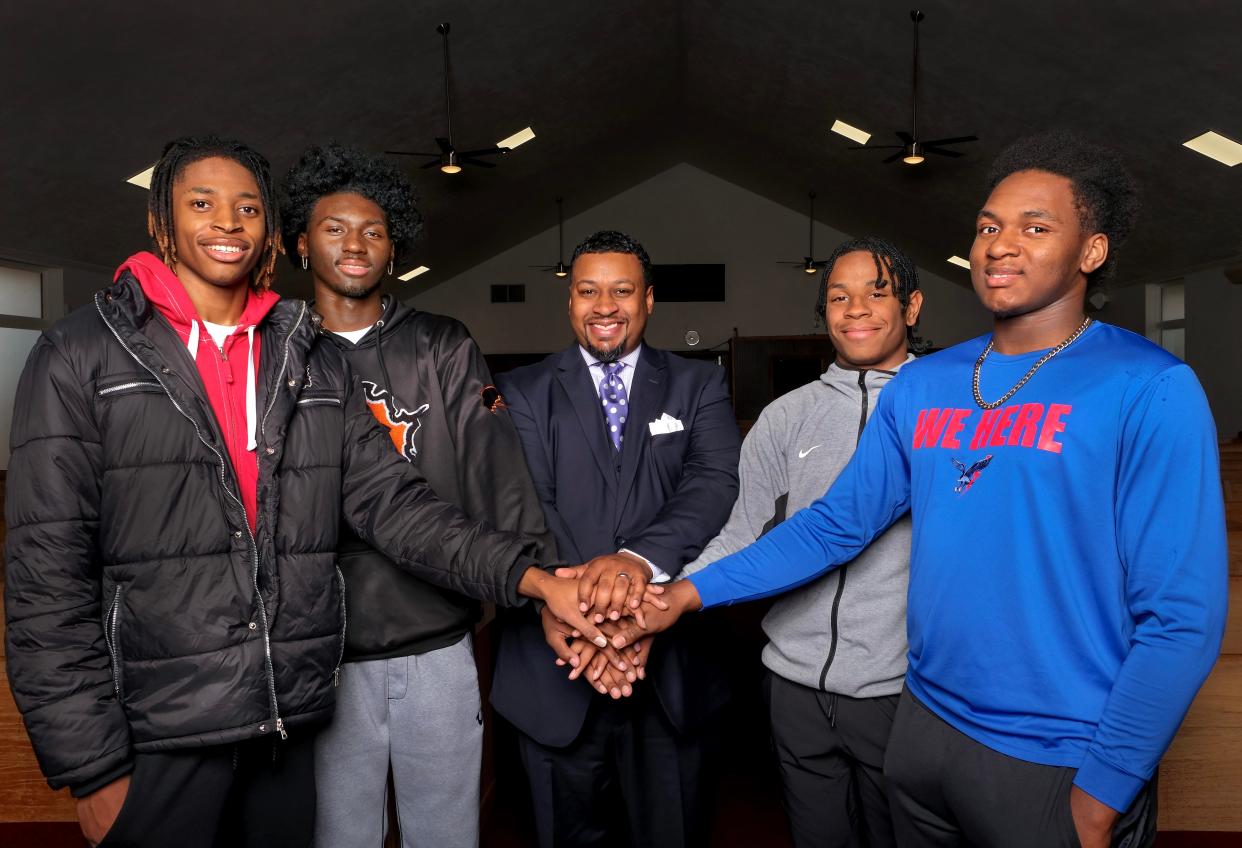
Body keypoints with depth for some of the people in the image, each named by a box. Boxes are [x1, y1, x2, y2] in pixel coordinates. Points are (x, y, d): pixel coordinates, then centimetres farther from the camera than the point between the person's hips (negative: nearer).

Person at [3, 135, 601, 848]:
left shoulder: (318, 365, 7)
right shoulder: (83, 355, -3)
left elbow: (394, 503, -1)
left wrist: (531, 577, -15)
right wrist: (92, 768, -10)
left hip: (291, 725, 4)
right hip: (157, 736, -3)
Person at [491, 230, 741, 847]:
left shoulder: (698, 387, 5)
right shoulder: (522, 393, 4)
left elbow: (717, 483, -11)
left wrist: (642, 557, -30)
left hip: (671, 664, 1)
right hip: (557, 665, 0)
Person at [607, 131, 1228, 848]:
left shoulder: (1151, 391, -12)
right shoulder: (922, 386, 1)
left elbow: (1181, 615, -13)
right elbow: (836, 523, 3)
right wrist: (691, 591, -4)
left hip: (1061, 764, -5)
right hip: (927, 726, 5)